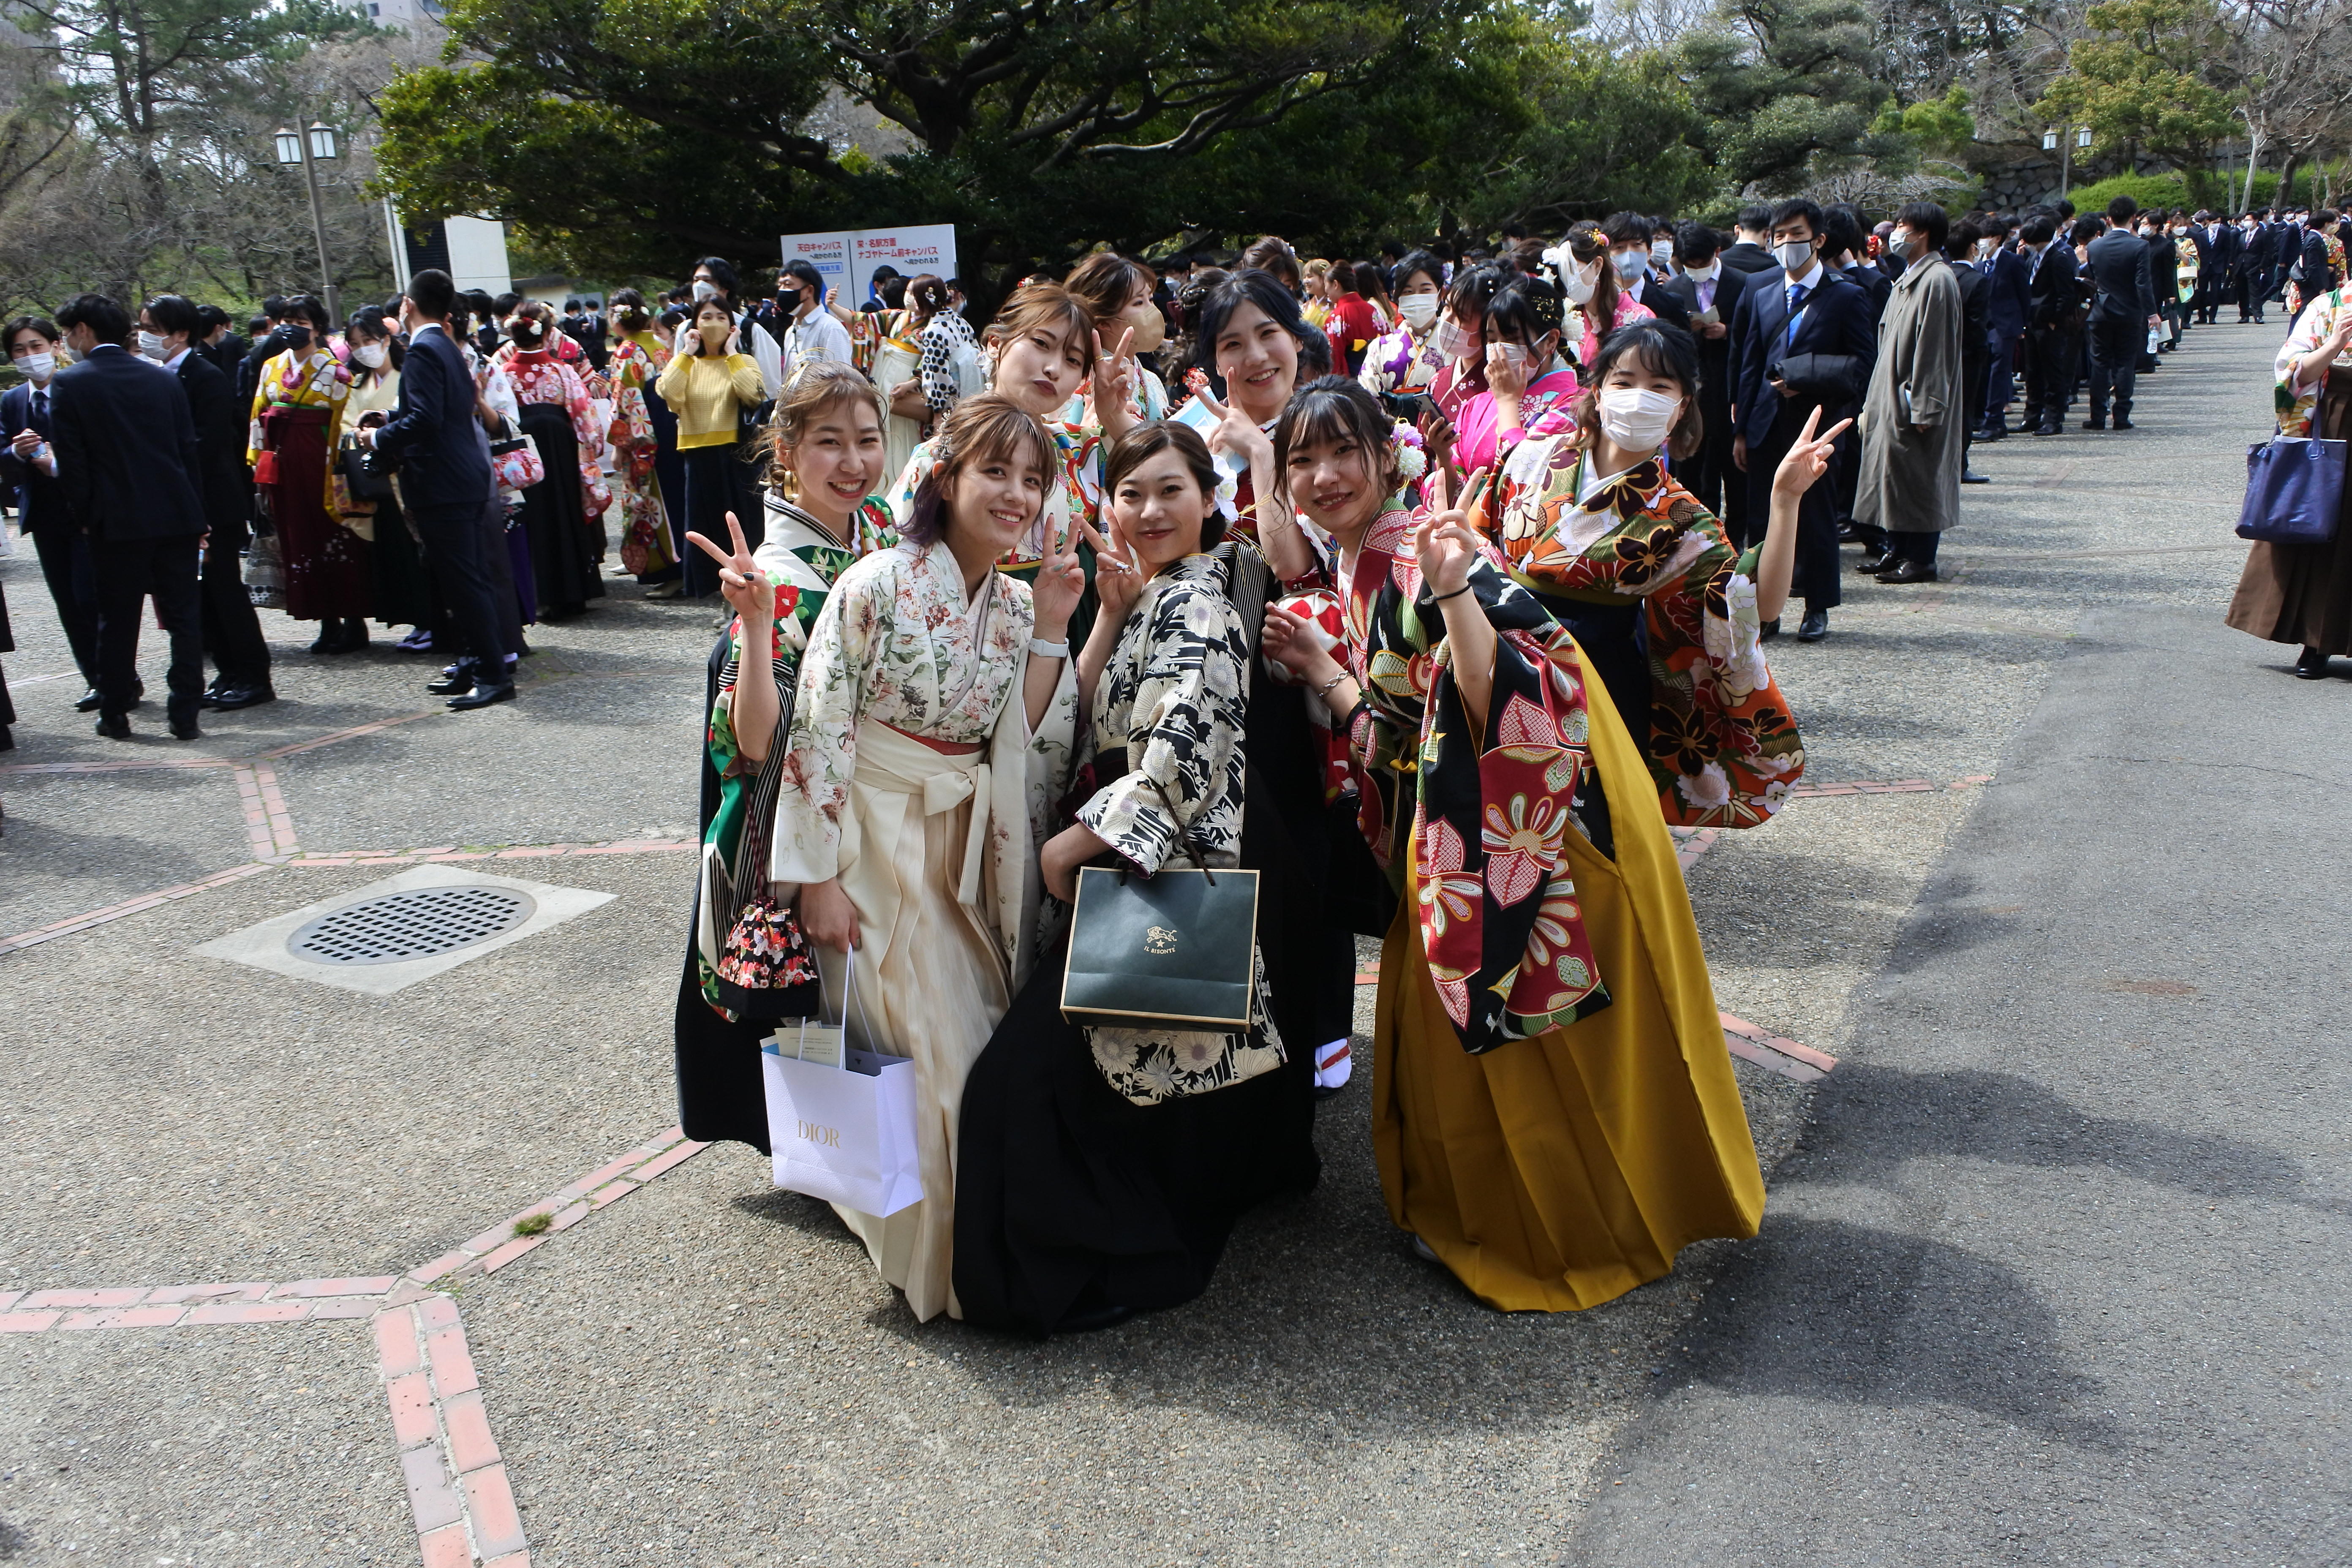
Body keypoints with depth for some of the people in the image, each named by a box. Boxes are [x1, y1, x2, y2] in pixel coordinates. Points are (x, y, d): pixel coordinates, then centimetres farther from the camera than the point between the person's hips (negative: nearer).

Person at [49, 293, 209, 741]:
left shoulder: (69, 384, -5)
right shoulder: (163, 380, 6)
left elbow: (71, 461, -7)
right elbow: (190, 449, 7)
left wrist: (84, 515, 5)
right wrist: (197, 516, 11)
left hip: (117, 520, -3)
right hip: (177, 516, 3)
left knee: (117, 620, 8)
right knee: (185, 617, 5)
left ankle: (115, 715, 16)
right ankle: (185, 715, 4)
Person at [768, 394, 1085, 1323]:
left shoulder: (1016, 603, 3)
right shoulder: (877, 586, -14)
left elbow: (1032, 745, -2)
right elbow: (818, 733, -14)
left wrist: (1051, 625, -10)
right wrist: (819, 876, -16)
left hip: (972, 849, 6)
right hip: (879, 845, -5)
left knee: (991, 1032, 8)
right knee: (934, 1053, -5)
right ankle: (934, 1260, 16)